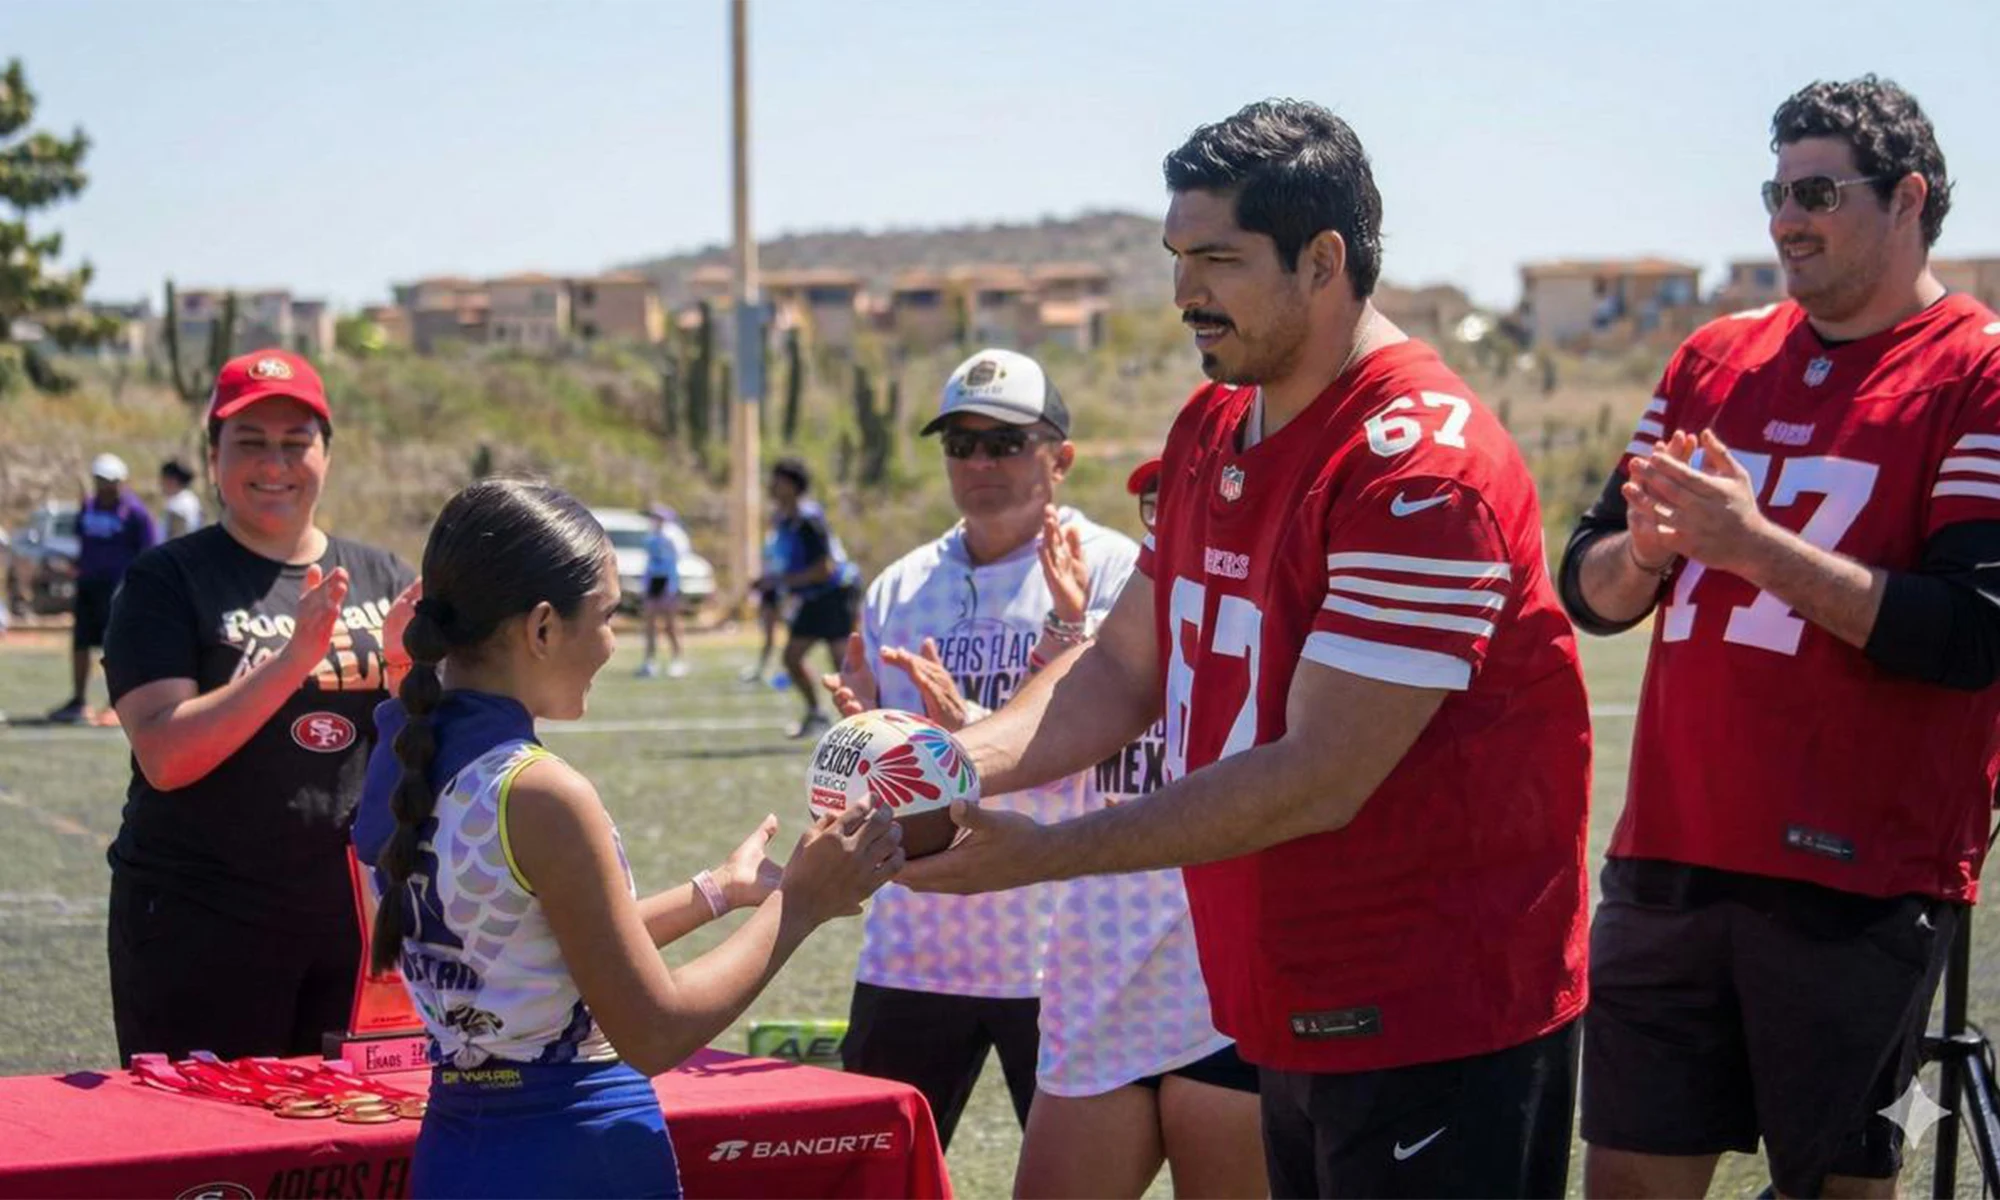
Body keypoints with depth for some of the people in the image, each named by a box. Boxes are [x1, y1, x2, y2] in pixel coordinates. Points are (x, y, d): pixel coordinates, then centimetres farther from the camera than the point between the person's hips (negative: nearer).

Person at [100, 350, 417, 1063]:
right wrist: (294, 657, -23)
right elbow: (165, 757, -15)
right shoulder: (168, 580, -3)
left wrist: (405, 666, -13)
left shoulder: (382, 580, 9)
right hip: (200, 920, -4)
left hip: (355, 919, 4)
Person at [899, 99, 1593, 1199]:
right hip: (1291, 1013, 9)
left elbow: (1317, 781, -24)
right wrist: (964, 760, -8)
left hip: (1438, 1022, -9)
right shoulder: (1210, 429, 10)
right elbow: (1127, 666, 11)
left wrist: (1041, 854, -23)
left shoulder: (1421, 467, -21)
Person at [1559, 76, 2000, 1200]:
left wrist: (1755, 544, -18)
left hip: (1858, 881, -5)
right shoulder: (1714, 358, 14)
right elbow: (1590, 588, 13)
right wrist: (1646, 551, -9)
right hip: (1670, 853, 6)